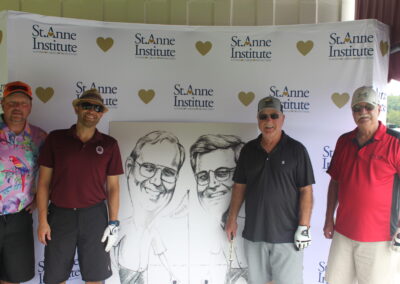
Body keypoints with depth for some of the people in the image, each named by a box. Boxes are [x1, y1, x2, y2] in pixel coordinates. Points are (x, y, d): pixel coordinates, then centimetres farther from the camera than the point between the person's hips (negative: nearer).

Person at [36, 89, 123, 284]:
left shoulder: (109, 145, 2)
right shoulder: (55, 139, 1)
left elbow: (113, 186, 4)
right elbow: (44, 182, 1)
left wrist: (113, 222, -1)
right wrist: (42, 220, -4)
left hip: (94, 215, 0)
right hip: (60, 214, 0)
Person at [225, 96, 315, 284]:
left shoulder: (296, 150, -5)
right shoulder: (248, 150, 6)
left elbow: (306, 190, -7)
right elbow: (239, 186, 10)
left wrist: (304, 227, -11)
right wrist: (232, 219, 7)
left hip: (286, 234, -4)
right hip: (253, 233, 4)